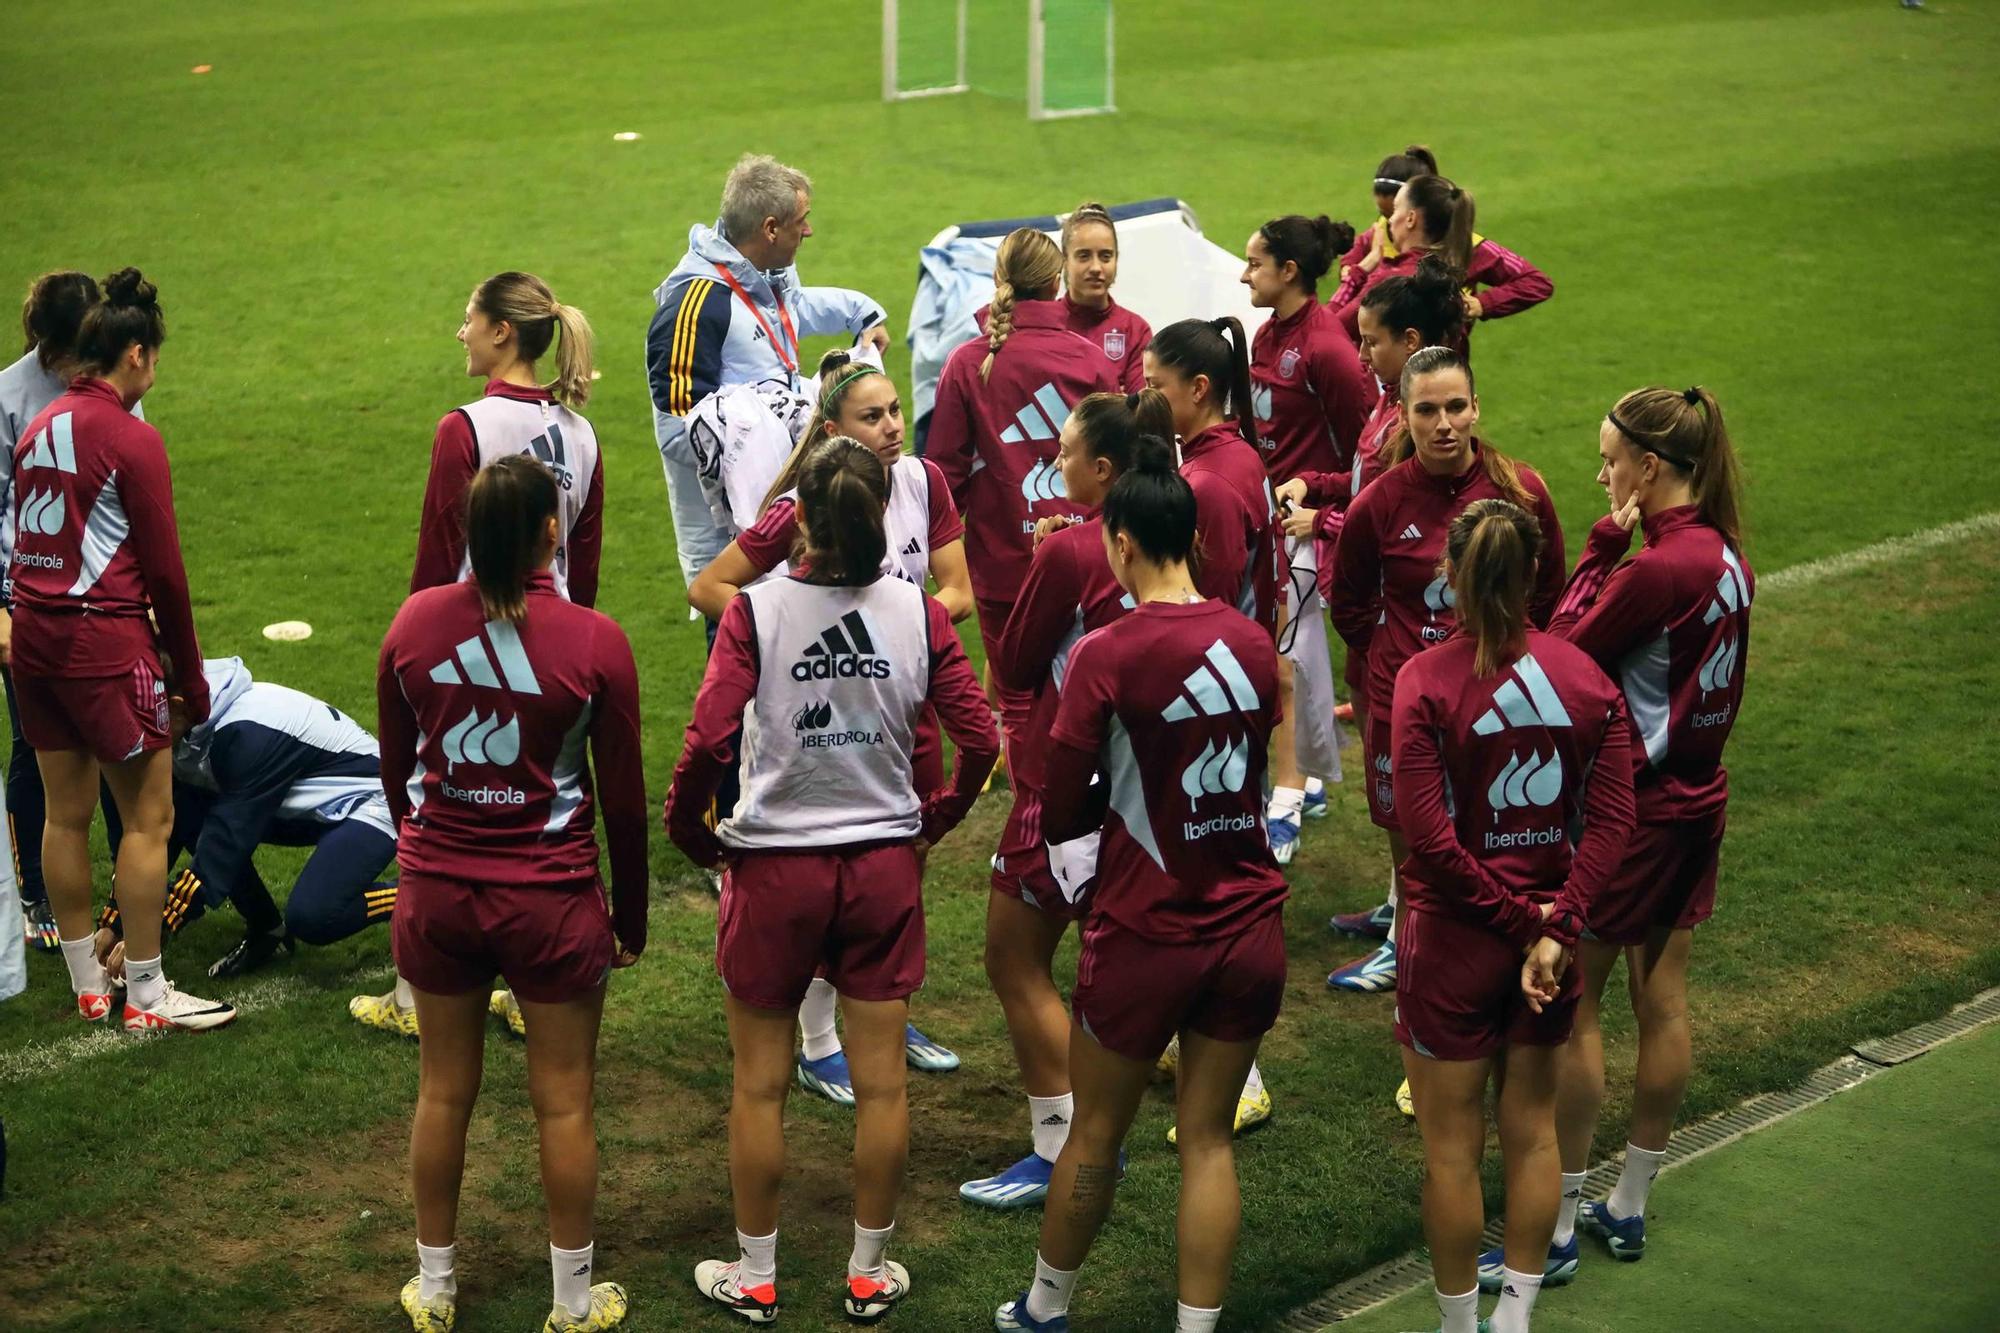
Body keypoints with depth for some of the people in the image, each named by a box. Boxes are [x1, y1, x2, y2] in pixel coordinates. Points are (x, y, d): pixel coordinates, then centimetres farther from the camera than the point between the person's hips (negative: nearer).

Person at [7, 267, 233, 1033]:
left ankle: (87, 984, 22)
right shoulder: (131, 440, -12)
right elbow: (164, 570, -10)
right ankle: (145, 997, 5)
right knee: (148, 818, 1)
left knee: (66, 814, 13)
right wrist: (190, 682, -3)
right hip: (104, 639, -8)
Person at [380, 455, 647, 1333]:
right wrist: (631, 916, 7)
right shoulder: (593, 642, -15)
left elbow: (396, 768, 6)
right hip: (551, 898, -3)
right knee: (564, 1102, 11)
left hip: (436, 891, 3)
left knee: (443, 1092, 17)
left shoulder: (415, 622, -6)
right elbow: (624, 799, -7)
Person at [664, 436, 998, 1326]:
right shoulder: (918, 613, -7)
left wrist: (690, 833, -3)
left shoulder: (757, 610, -14)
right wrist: (932, 820, 11)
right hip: (884, 865, 2)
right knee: (881, 1080, 13)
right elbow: (978, 742, -7)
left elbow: (710, 740, -21)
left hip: (775, 868, -2)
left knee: (760, 1084, 13)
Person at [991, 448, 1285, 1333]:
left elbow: (1057, 817, -12)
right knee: (1209, 1142, 11)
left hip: (1146, 934, -3)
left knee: (1096, 1135, 14)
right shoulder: (1252, 643, -2)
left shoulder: (1108, 654, -17)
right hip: (1249, 928, 4)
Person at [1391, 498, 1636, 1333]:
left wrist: (1513, 913, -11)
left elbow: (1428, 836, -20)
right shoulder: (1586, 678, -5)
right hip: (1548, 939, 4)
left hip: (1453, 939, -4)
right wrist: (1554, 927, -13)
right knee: (1532, 1133, 18)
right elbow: (1610, 823, -10)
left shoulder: (1425, 681, -16)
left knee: (1451, 1147, 10)